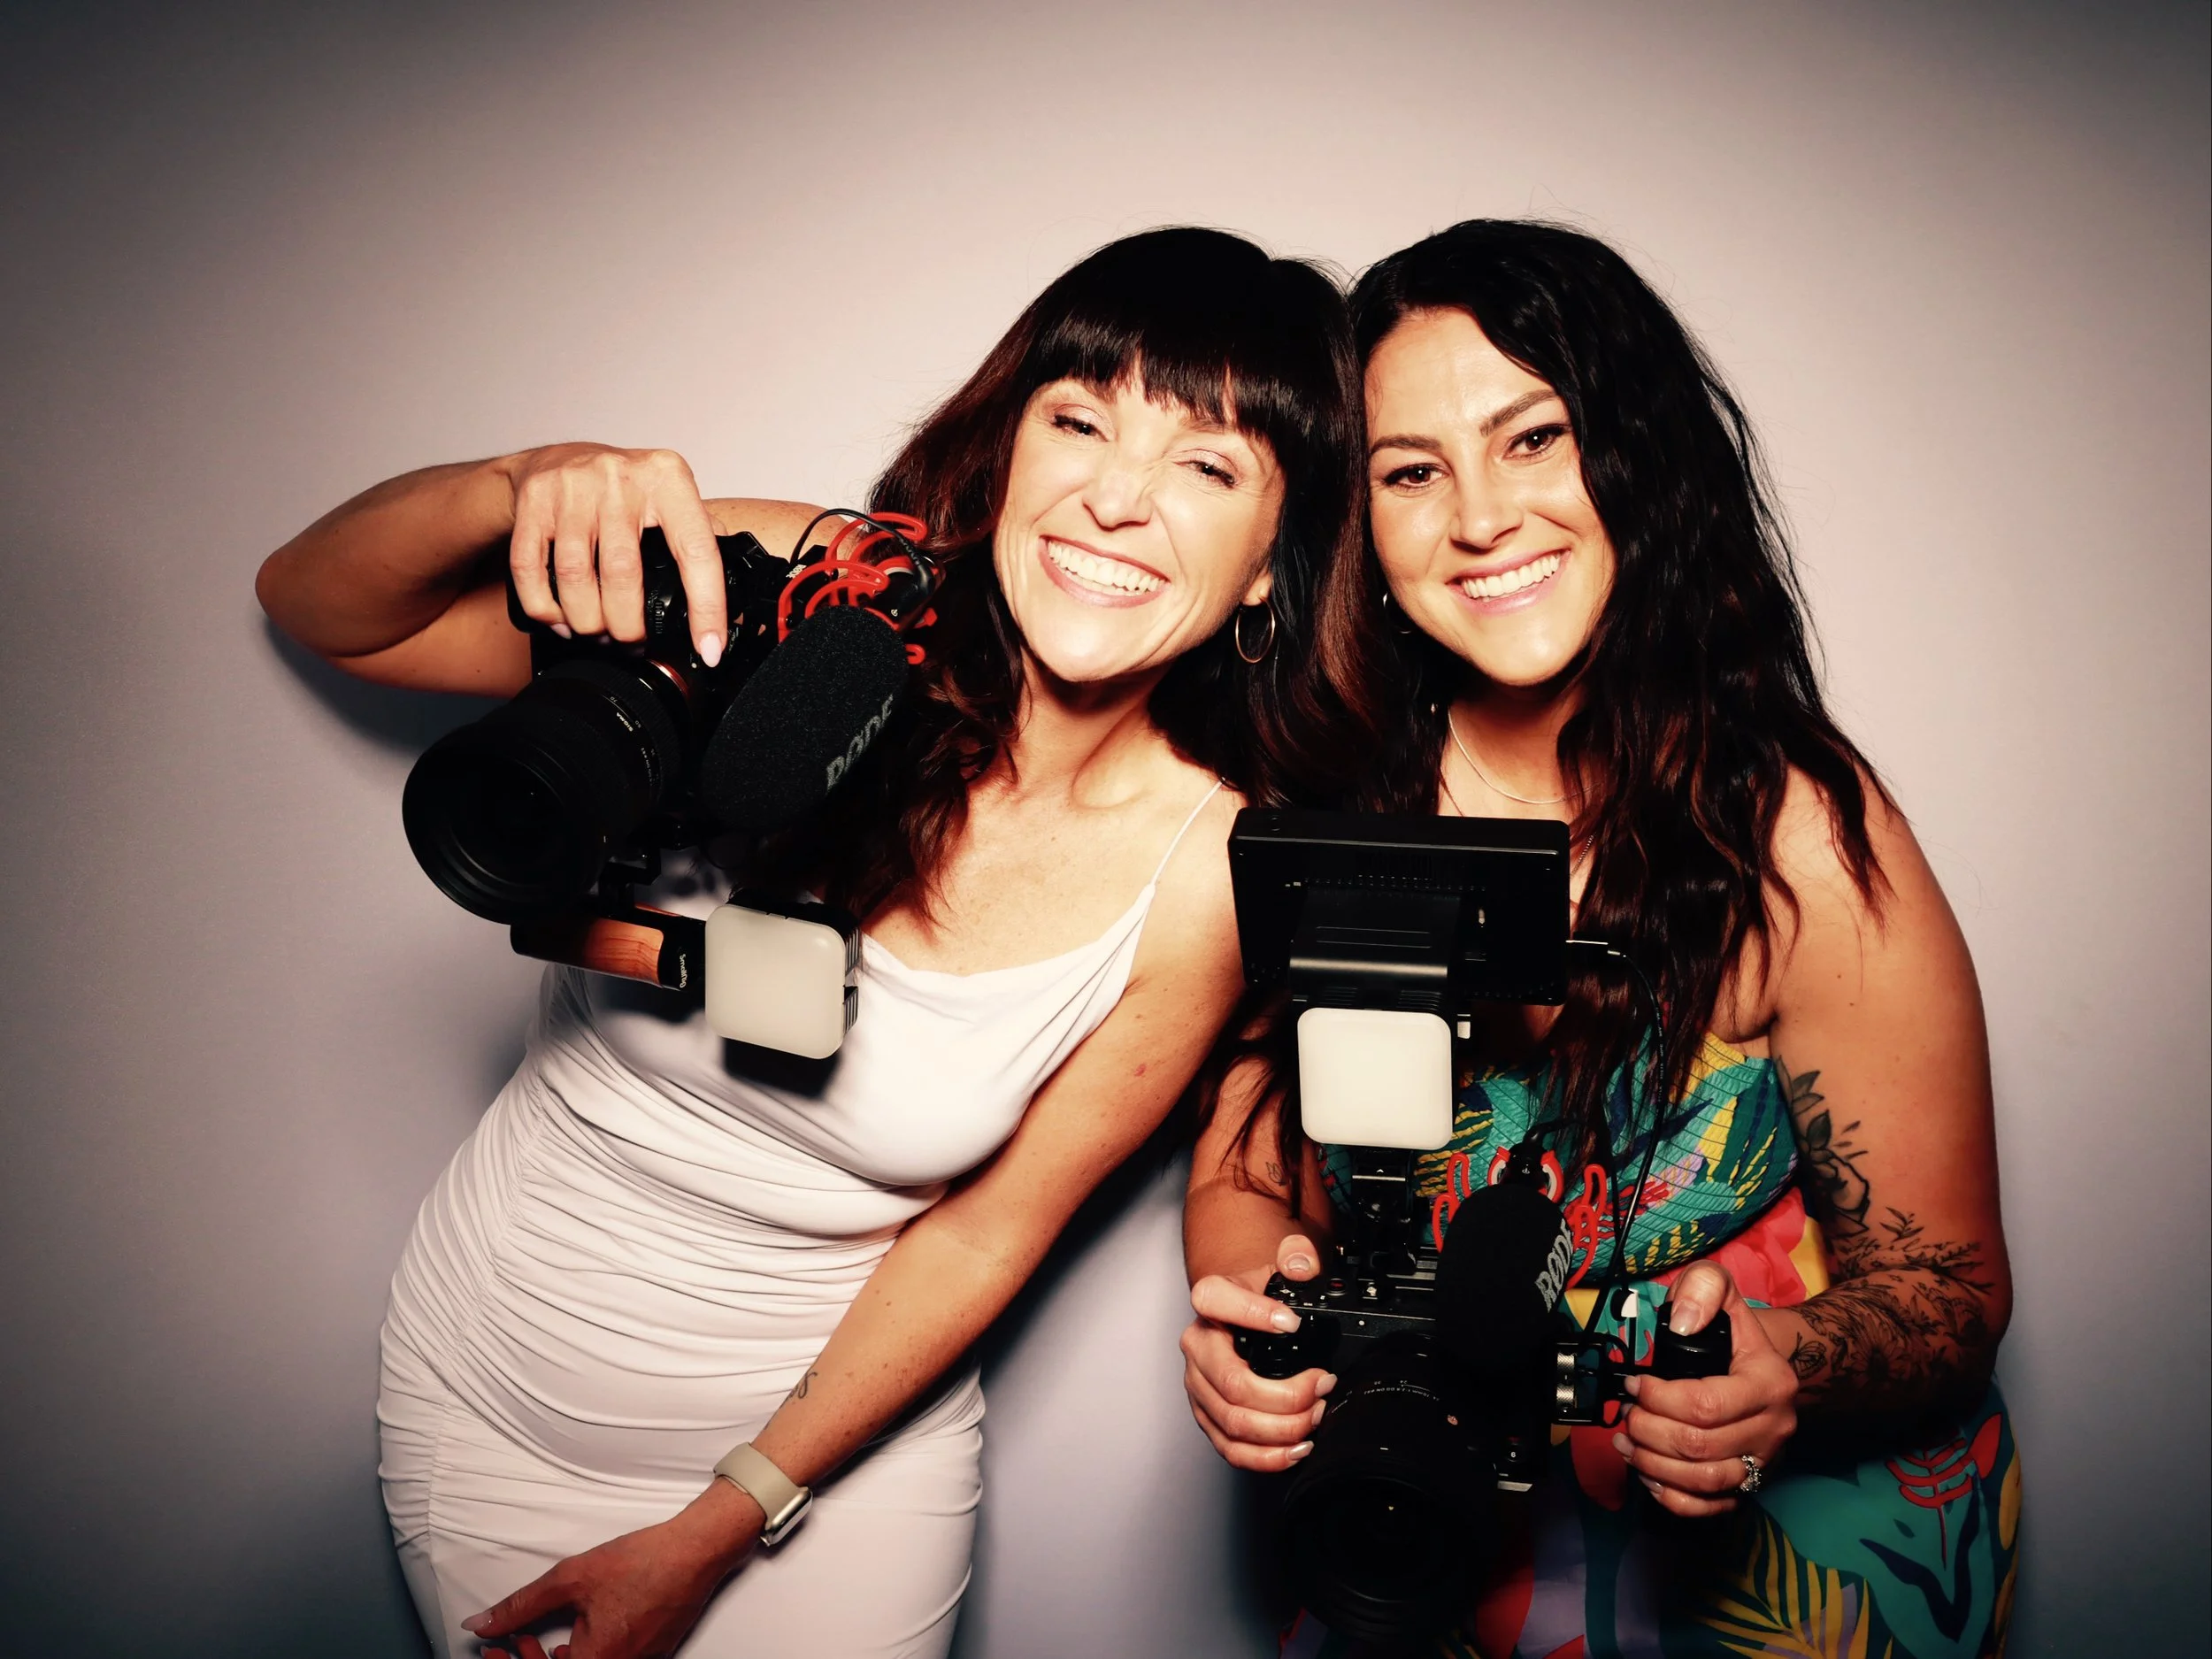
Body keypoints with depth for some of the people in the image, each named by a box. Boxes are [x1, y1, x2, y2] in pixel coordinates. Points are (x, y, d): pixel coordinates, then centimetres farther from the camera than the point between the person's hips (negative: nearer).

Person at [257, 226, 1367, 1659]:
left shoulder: (1209, 876, -20)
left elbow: (988, 1232, -11)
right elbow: (315, 605, -11)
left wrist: (705, 1539, -7)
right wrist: (519, 491, -33)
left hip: (831, 1436, -1)